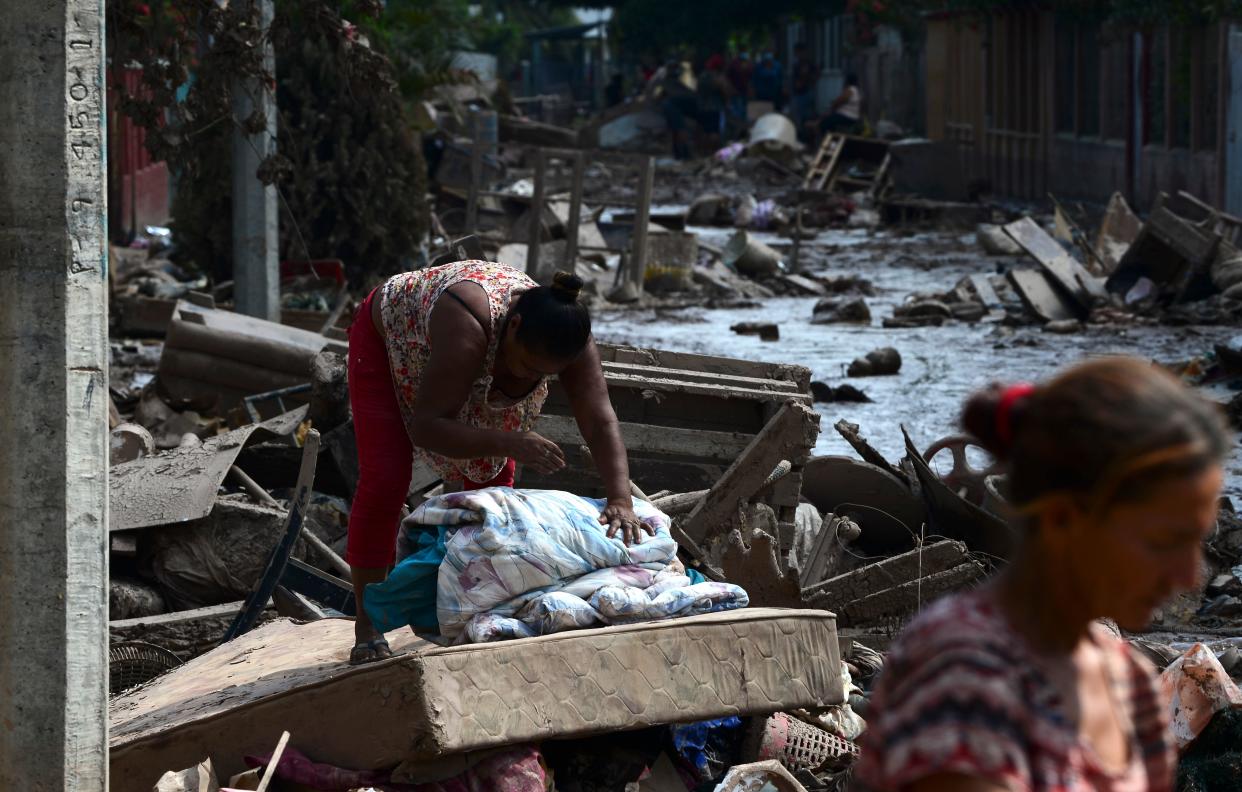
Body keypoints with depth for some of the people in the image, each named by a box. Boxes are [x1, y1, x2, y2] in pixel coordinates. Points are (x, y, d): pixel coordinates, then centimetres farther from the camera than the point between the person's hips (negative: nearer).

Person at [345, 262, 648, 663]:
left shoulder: (564, 338, -31)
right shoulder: (468, 326, -46)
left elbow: (601, 423, -34)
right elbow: (425, 427, -45)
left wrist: (621, 500, -48)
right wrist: (510, 443, -54)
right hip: (388, 340, -5)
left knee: (491, 479, -2)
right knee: (384, 479, -15)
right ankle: (366, 628, -11)